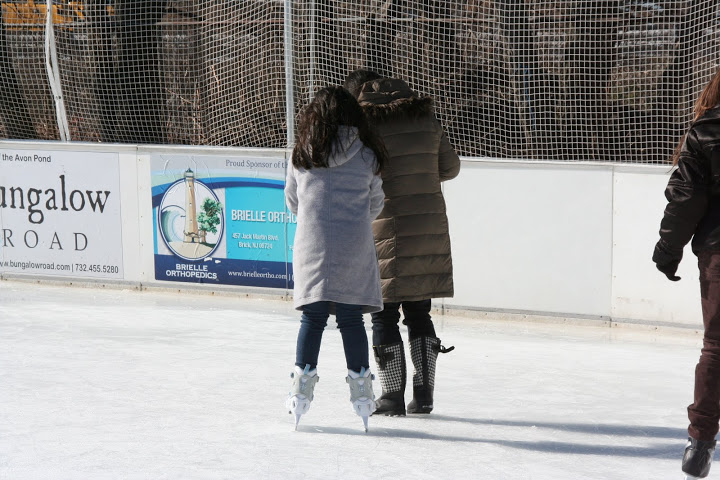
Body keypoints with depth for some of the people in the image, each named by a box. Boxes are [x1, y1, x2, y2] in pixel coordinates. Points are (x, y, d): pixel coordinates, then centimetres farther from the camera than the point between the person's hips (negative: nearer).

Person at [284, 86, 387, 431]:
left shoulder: (302, 155, 3)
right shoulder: (367, 156, 3)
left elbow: (292, 201, 14)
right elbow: (375, 204, 12)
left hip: (312, 247, 0)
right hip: (356, 250, 0)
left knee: (312, 318, 6)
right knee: (352, 320, 5)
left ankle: (302, 387, 4)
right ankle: (360, 390, 10)